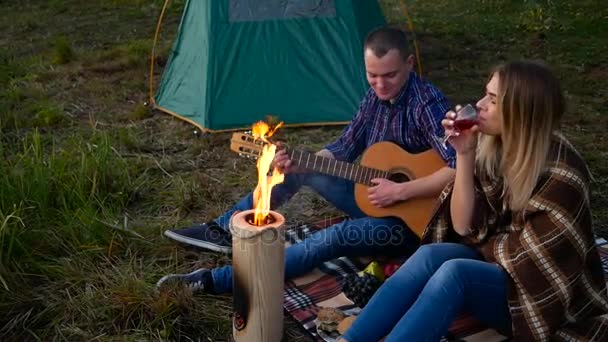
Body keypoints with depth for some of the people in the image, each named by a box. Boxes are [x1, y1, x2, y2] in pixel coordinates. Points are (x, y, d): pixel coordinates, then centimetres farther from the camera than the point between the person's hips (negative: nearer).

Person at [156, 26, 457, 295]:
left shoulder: (427, 104, -23)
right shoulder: (376, 95, 1)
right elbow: (346, 146, 7)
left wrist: (400, 191, -33)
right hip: (374, 196, 8)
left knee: (338, 237, -31)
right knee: (297, 170, 1)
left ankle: (218, 281, -33)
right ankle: (223, 230, 5)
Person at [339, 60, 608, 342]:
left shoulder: (560, 176, -22)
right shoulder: (491, 148, -4)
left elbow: (529, 261, -18)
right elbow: (463, 227, -7)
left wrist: (482, 244, -2)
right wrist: (464, 154, -15)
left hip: (539, 298, -5)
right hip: (494, 264, 5)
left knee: (455, 272, -32)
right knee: (430, 256, -24)